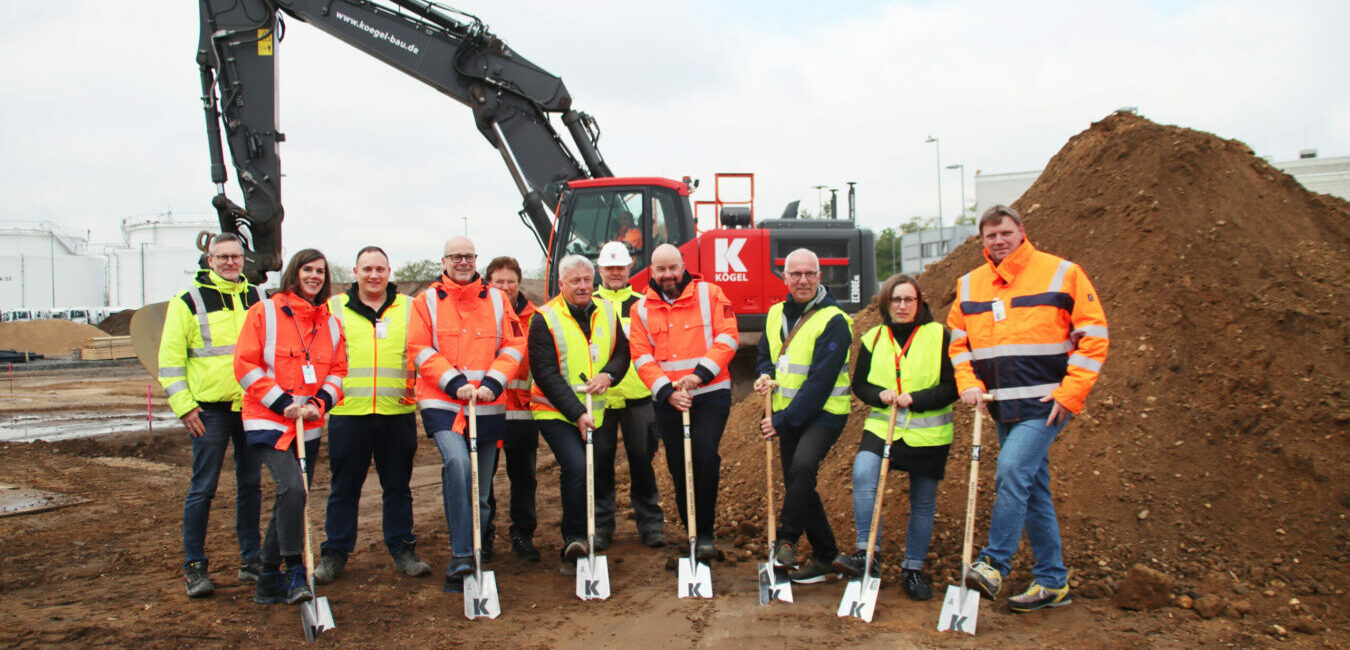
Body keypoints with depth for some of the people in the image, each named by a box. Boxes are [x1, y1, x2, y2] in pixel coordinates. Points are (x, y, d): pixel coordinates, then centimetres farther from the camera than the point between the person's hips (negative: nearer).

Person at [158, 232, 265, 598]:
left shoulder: (258, 299, 12)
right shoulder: (188, 301, -1)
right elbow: (169, 359, -3)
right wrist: (184, 407, -10)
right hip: (210, 409, -4)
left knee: (251, 485, 10)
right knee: (203, 488, -1)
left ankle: (251, 560, 20)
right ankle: (195, 567, 8)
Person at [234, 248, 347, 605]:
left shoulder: (331, 324, 12)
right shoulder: (264, 312, -2)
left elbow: (337, 371, 12)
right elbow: (245, 365, -6)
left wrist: (319, 402, -7)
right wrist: (282, 403, -13)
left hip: (309, 426, 6)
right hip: (268, 421, -5)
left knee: (291, 501, 10)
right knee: (292, 487, -24)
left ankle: (269, 581, 22)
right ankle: (295, 573, -15)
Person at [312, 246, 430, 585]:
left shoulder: (408, 308, 11)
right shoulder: (335, 308, 9)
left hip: (398, 411, 1)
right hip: (348, 411, -1)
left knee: (398, 486, 9)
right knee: (344, 487, 6)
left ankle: (403, 551, 18)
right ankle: (334, 554, 17)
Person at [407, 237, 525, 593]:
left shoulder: (497, 300, 10)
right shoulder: (428, 300, 5)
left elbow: (514, 346, 6)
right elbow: (420, 349, -1)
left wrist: (492, 383, -9)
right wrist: (454, 382, -14)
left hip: (488, 406, 3)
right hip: (442, 403, -3)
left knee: (480, 492, 8)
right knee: (457, 463, -29)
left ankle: (473, 560, 23)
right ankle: (460, 556, -24)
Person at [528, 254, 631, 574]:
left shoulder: (607, 312, 6)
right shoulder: (545, 319, -10)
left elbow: (622, 351, 10)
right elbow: (546, 374, -15)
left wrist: (608, 374, -14)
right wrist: (577, 414, -22)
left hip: (597, 412, 6)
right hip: (556, 413, -6)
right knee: (577, 467, -25)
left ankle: (582, 542, 28)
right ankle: (574, 542, -16)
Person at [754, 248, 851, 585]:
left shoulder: (833, 321, -15)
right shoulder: (776, 314, 7)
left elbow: (819, 382, -19)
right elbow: (764, 353, 21)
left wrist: (784, 420, -19)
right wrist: (766, 375, -4)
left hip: (823, 413, -7)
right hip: (787, 415, 7)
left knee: (802, 466, -30)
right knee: (798, 483, 10)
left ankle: (787, 538, -13)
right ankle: (825, 555, 23)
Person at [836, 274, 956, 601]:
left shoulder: (939, 337, -2)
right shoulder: (873, 339, 7)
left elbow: (953, 387, -5)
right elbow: (859, 382, 11)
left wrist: (914, 398, -17)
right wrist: (880, 395, -10)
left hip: (928, 435, -1)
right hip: (882, 427, 1)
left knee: (923, 503, 7)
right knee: (862, 474, -26)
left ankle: (913, 569, 24)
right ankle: (868, 554, -21)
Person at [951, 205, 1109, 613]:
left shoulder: (1061, 274, -4)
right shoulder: (969, 285, 10)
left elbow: (1093, 337, -5)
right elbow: (958, 342, 16)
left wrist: (1070, 394, -12)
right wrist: (969, 384, -2)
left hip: (1046, 403, -5)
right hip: (1003, 407, 6)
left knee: (1012, 471, -22)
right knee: (1033, 489, 10)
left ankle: (994, 565, -16)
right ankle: (1052, 582, 17)